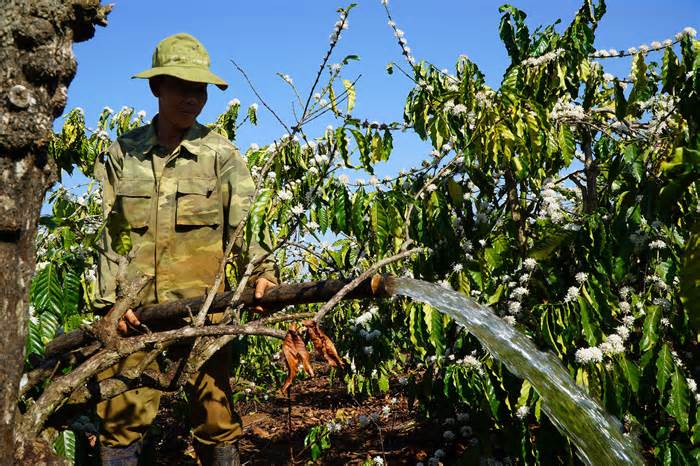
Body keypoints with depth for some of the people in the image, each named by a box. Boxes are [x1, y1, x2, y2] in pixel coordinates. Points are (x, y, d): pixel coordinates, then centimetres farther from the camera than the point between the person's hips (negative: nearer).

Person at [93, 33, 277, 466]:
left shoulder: (221, 154, 3)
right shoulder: (121, 154, 8)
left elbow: (245, 223, -4)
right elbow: (108, 234, 9)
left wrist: (262, 270, -21)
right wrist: (110, 297, 1)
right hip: (135, 311, 2)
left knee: (216, 418, 4)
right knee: (122, 418, 3)